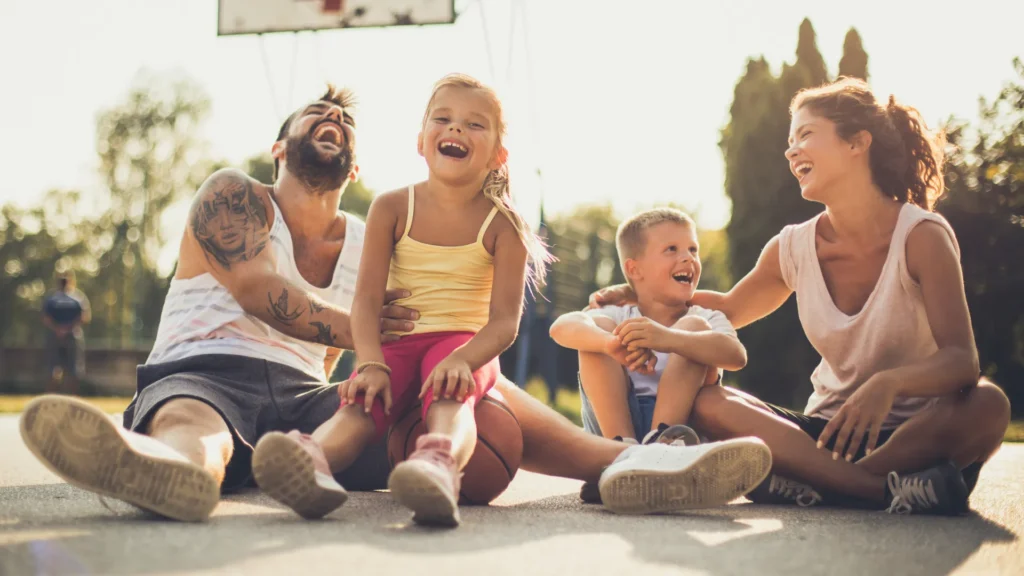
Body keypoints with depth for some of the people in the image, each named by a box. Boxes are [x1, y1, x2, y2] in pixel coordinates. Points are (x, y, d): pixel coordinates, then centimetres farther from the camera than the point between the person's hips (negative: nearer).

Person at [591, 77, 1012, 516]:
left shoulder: (921, 235, -11)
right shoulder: (792, 248, 2)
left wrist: (888, 383, -42)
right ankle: (887, 489, -31)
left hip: (918, 431, -3)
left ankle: (812, 484, -31)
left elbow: (961, 359, -22)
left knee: (987, 405, -35)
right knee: (708, 404, -21)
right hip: (831, 429, 3)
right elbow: (729, 309, 22)